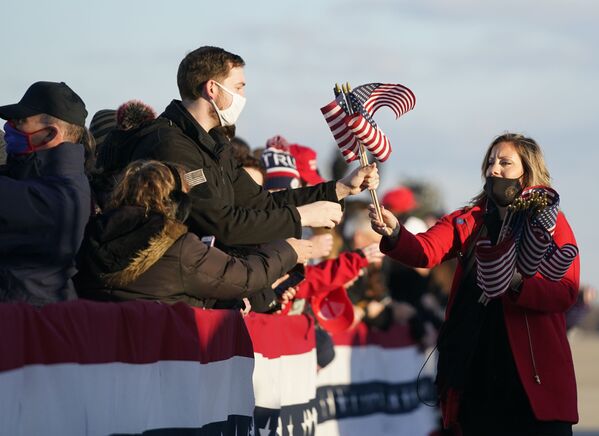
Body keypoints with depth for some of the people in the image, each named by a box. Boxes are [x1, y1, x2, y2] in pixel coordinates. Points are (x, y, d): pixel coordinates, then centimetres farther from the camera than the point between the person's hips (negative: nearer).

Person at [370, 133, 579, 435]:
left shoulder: (551, 223, 3)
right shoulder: (468, 221, 12)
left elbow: (566, 292, -7)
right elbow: (425, 251, -5)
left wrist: (517, 284, -24)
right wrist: (395, 234, -26)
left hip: (535, 369, -3)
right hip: (477, 366, 3)